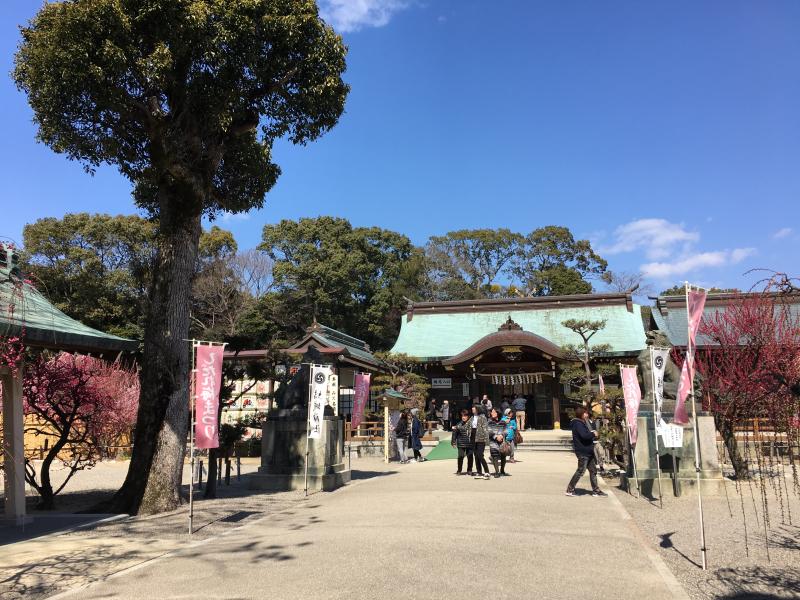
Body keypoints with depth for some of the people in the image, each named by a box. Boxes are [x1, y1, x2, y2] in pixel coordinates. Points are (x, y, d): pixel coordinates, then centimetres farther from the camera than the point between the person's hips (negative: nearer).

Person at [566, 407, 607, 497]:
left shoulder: (583, 423, 18)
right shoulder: (578, 424, -16)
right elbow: (584, 435, -27)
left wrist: (592, 434, 1)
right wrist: (593, 434, -12)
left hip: (588, 451, 10)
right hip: (582, 452, -10)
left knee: (593, 470, 12)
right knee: (580, 471, -6)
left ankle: (596, 490, 19)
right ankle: (570, 489, 2)